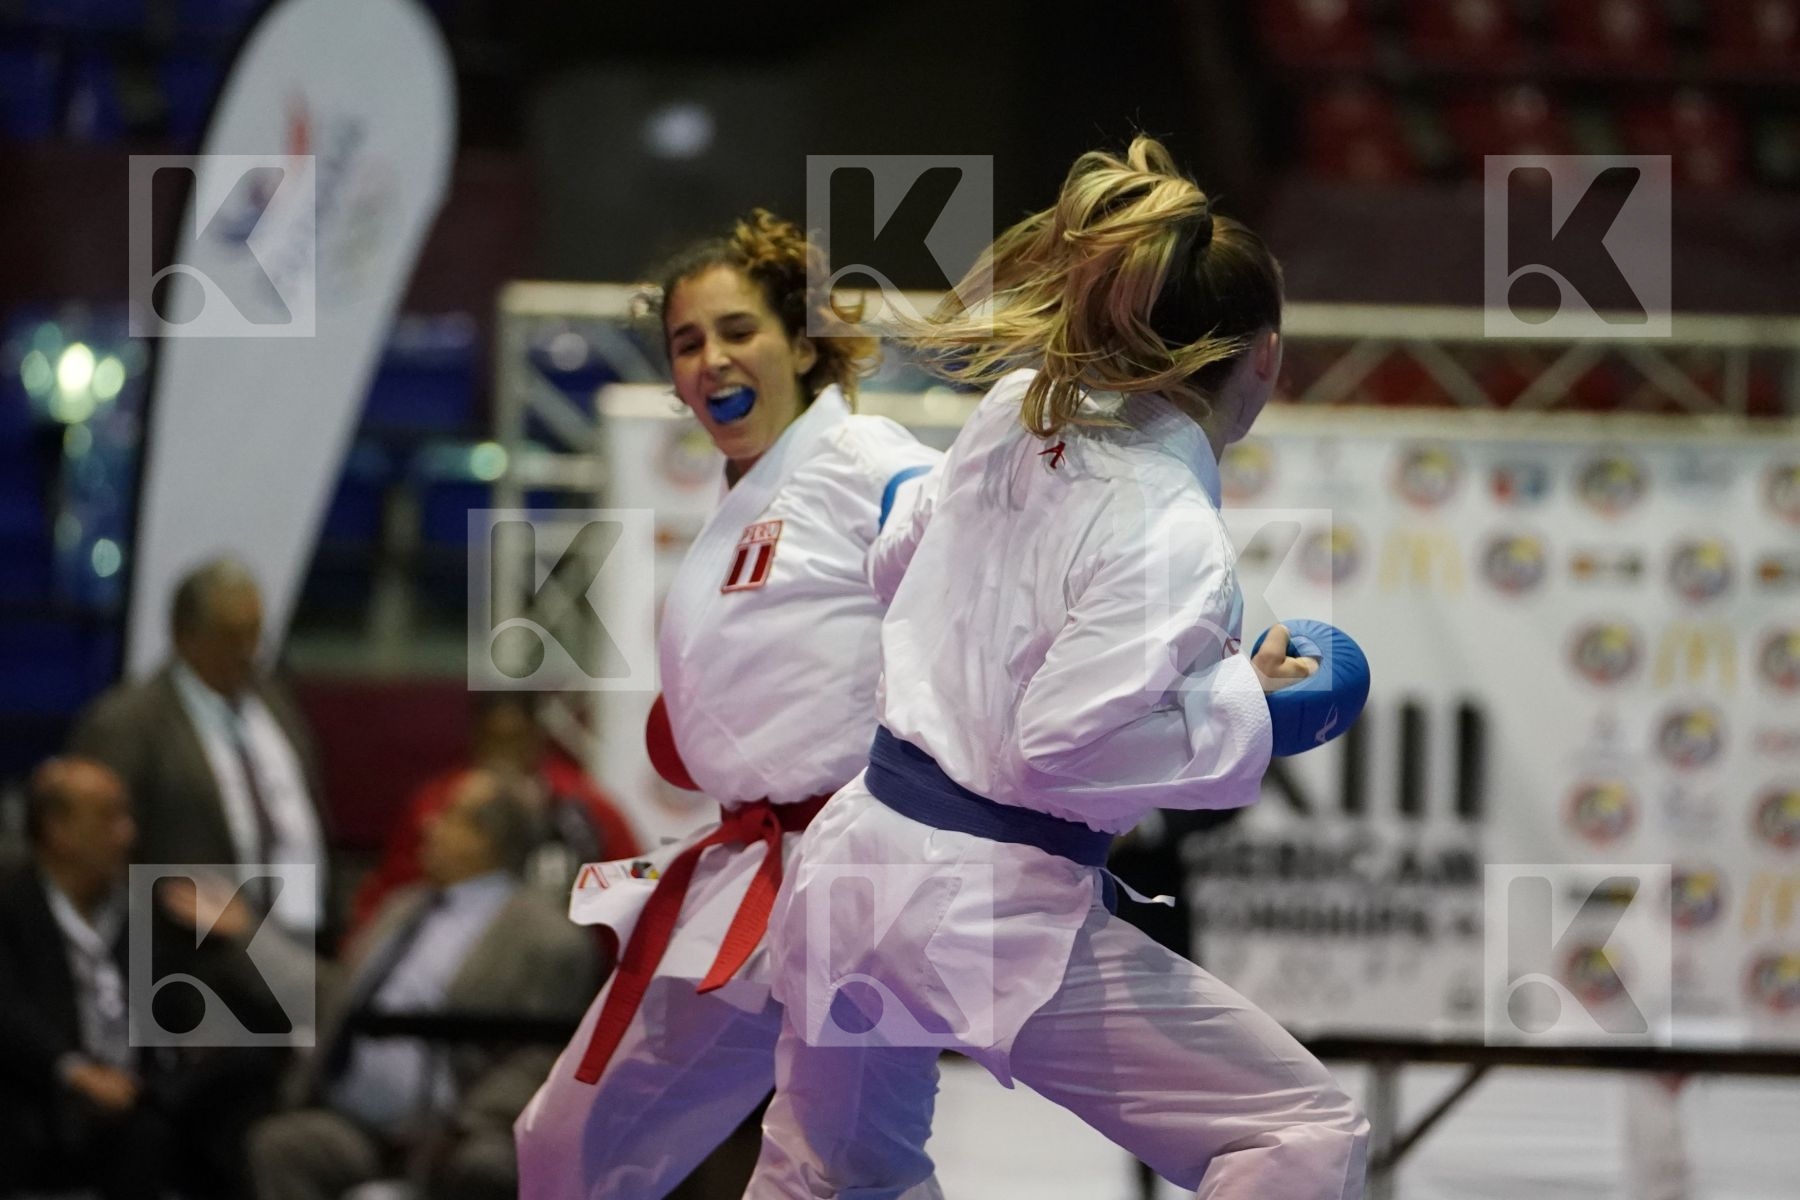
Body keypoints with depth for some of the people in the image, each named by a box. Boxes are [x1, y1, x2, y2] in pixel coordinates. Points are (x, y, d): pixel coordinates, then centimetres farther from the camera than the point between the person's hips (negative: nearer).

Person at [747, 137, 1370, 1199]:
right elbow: (1064, 745, -25)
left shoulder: (1020, 414, 4)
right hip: (993, 920, -9)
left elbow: (901, 563, 21)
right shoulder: (1172, 538, -19)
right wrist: (1246, 704, -14)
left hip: (849, 865, 9)